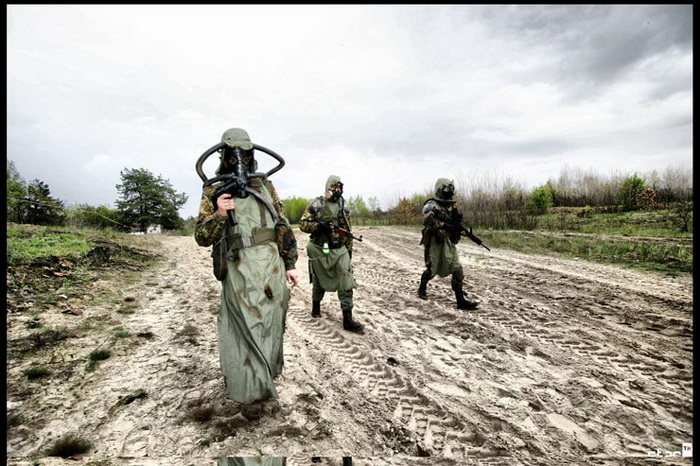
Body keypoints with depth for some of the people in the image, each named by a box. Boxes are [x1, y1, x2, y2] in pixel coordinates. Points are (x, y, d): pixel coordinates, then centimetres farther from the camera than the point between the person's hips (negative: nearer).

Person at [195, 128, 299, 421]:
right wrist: (218, 214, -23)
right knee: (248, 327, 0)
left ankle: (265, 372, 38)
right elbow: (202, 237, -3)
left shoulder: (265, 184, 10)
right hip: (240, 269, -3)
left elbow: (283, 225, 10)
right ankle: (252, 392, 16)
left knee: (270, 324, 14)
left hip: (272, 265, 3)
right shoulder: (213, 191, 2)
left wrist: (290, 264, 5)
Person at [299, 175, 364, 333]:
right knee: (319, 282, 13)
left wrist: (349, 248, 13)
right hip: (320, 250, -2)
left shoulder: (343, 207, 10)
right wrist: (319, 226, -22)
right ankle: (316, 305, 41)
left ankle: (348, 319, -7)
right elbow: (303, 223, -6)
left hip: (340, 250, 3)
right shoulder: (316, 204, -2)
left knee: (346, 282, -9)